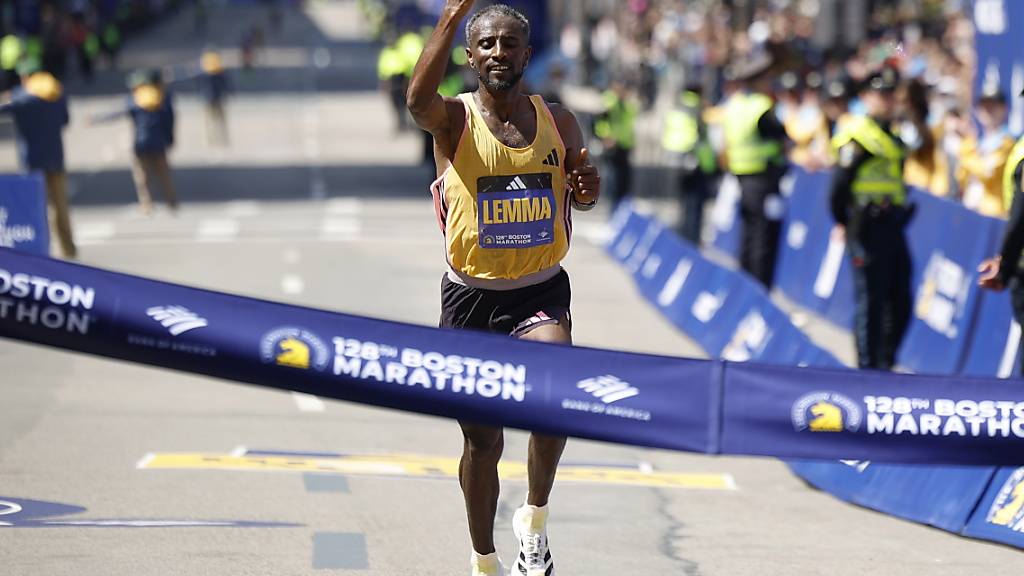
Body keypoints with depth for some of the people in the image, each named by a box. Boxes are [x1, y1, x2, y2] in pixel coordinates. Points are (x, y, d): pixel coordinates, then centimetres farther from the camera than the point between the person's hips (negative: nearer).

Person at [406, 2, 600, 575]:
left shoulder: (558, 121, 2)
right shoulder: (456, 120, -8)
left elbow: (582, 196, 17)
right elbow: (419, 101, -33)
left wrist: (589, 184, -10)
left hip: (540, 292, 1)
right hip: (471, 296, -1)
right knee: (483, 441, 6)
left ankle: (535, 517, -3)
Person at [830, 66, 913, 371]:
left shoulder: (893, 135, 16)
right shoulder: (858, 135, -12)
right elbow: (840, 181, -16)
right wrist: (842, 221, -10)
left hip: (893, 226, 9)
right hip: (868, 228, -9)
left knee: (900, 301, 10)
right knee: (871, 300, -4)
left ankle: (885, 361, 21)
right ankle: (868, 365, 2)